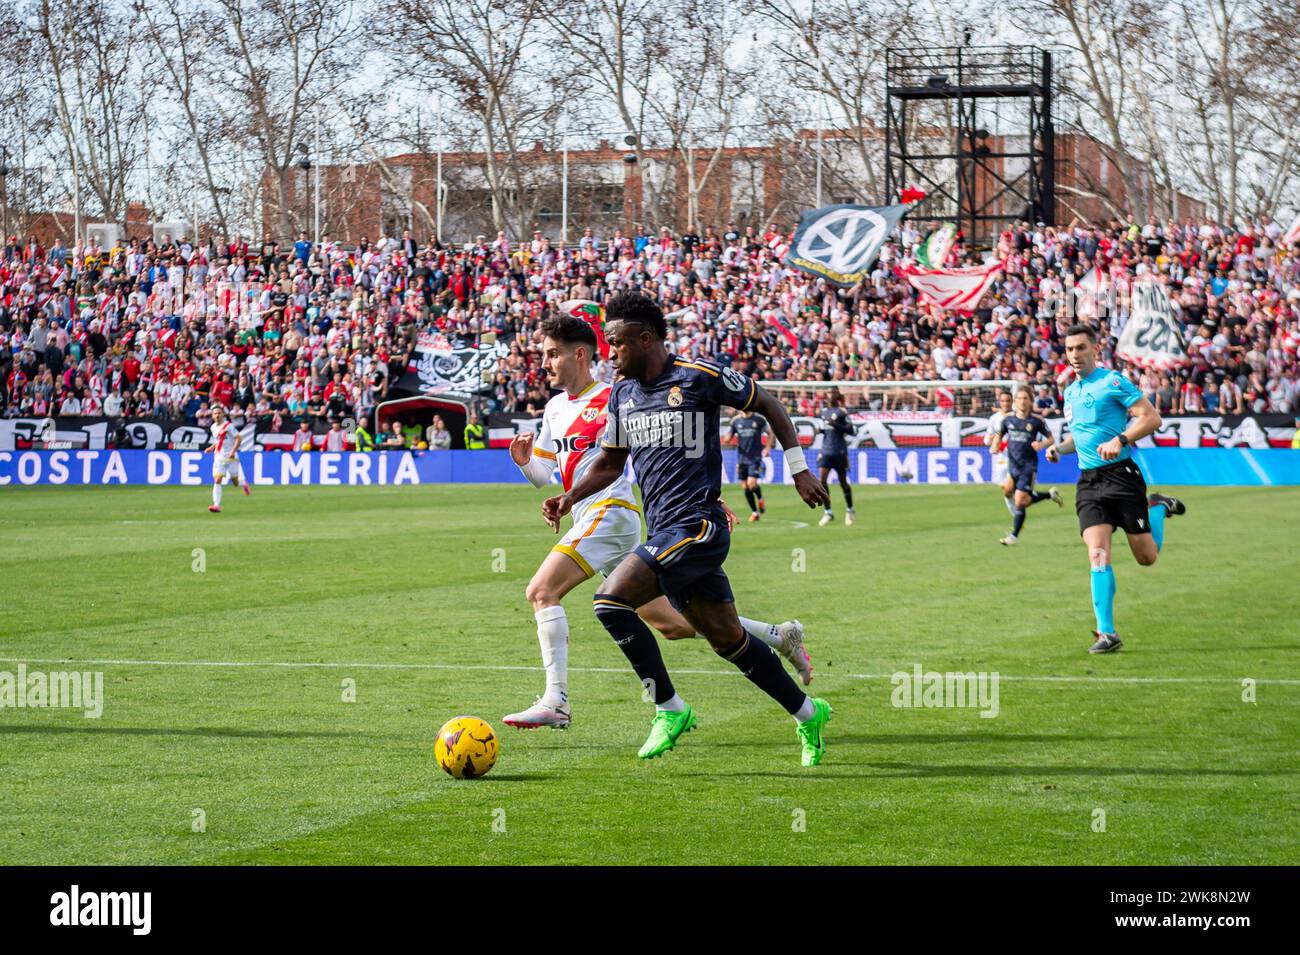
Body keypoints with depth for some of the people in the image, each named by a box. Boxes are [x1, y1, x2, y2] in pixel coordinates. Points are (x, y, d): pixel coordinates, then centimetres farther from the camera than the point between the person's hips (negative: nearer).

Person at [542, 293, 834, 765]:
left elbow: (768, 406, 2)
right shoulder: (621, 393, 12)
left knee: (610, 600, -19)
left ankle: (669, 708, -9)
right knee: (727, 638, 10)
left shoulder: (699, 377, -9)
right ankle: (807, 713, 24)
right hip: (664, 531, 8)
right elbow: (610, 462, 22)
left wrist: (799, 468, 1)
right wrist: (571, 497, 5)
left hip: (696, 525, -8)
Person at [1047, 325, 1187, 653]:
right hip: (1089, 482, 5)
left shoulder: (1112, 382, -7)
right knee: (1098, 555, -12)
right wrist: (1059, 448, 10)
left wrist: (1119, 440, -25)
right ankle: (1107, 633, -13)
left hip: (1121, 475, -5)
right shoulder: (1071, 391, 16)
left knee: (1147, 557, 2)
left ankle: (1158, 508, 33)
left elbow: (1151, 418, -13)